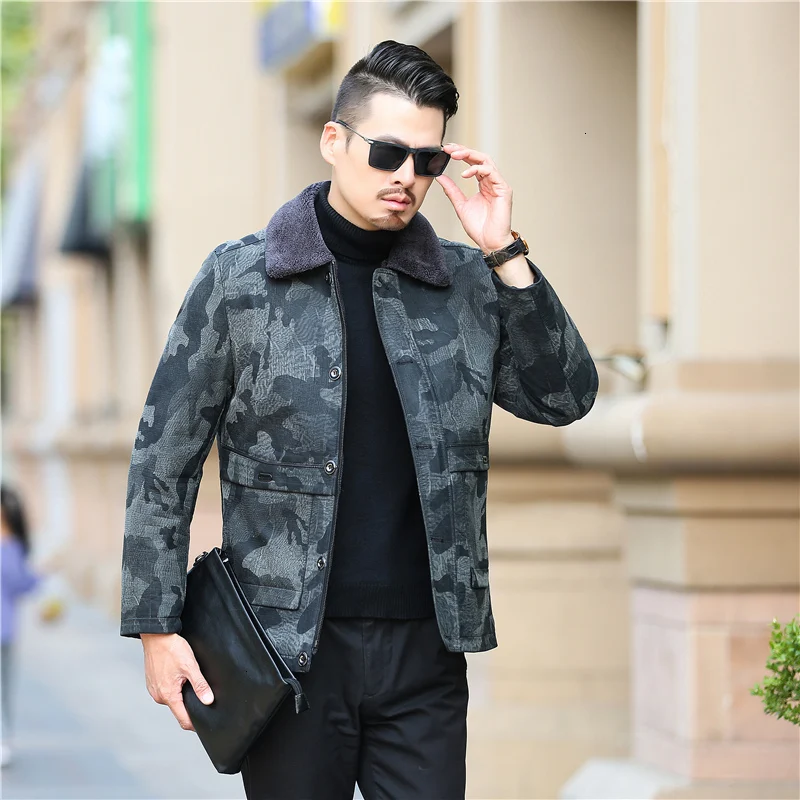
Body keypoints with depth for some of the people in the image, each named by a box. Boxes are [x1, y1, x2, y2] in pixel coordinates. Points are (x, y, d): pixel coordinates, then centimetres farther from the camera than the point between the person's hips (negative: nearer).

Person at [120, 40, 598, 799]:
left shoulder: (467, 282, 7)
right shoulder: (240, 278, -1)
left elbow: (564, 398, 0)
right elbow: (165, 459, 1)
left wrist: (505, 254, -6)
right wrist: (156, 626, -4)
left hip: (424, 649, 2)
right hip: (287, 649, -2)